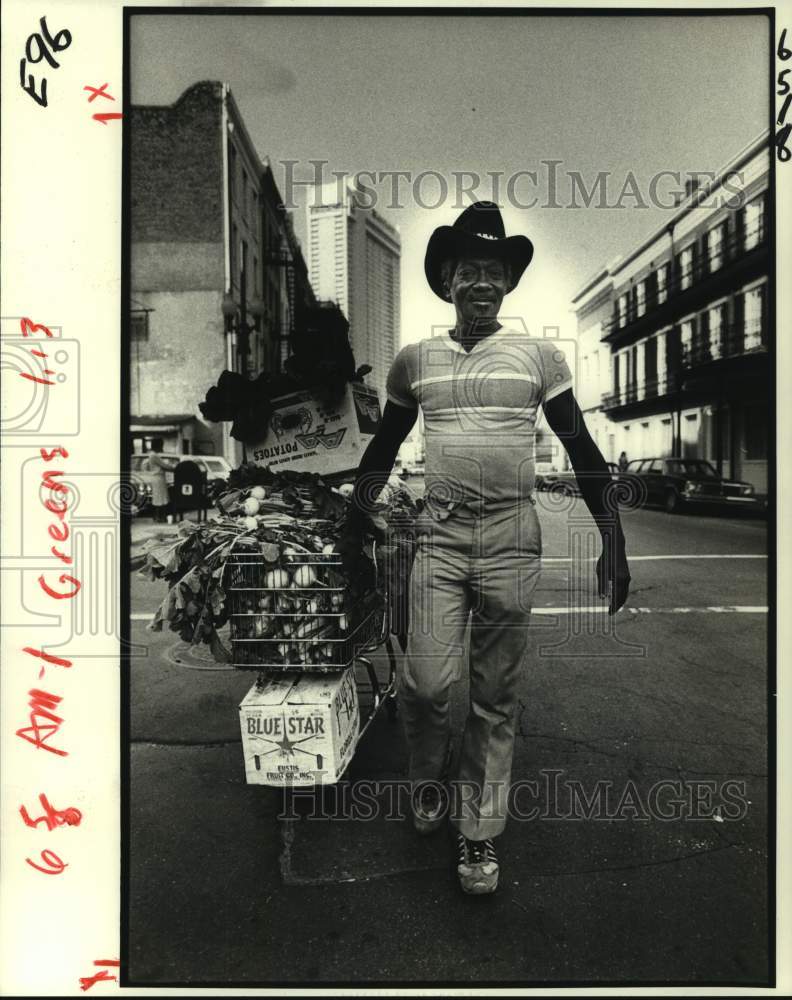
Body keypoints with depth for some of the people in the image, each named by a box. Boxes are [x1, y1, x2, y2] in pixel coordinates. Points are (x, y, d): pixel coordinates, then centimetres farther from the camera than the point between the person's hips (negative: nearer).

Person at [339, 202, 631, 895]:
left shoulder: (539, 356, 4)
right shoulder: (415, 361, 9)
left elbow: (582, 451, 5)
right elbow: (383, 450, 17)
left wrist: (613, 542, 2)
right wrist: (354, 527, 18)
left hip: (512, 539, 0)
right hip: (441, 536, 1)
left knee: (496, 696, 7)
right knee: (425, 682, -6)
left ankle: (479, 832, 25)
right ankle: (430, 779, 27)